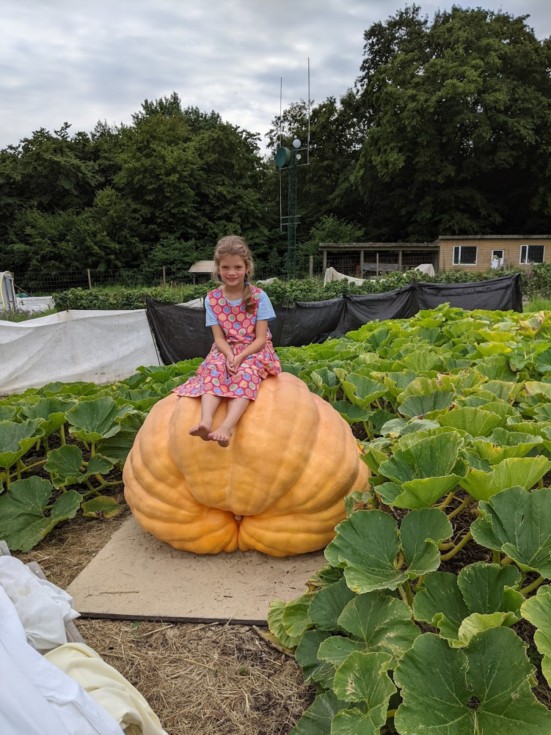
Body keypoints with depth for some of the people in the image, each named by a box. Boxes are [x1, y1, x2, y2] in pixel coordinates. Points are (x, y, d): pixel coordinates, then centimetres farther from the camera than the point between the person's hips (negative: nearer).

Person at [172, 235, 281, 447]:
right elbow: (219, 338, -3)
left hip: (255, 350, -2)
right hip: (226, 350, 2)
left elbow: (260, 338, -10)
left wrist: (240, 357, -25)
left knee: (246, 371, -35)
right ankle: (205, 421, -50)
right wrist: (229, 355, -24)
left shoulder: (258, 296, -7)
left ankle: (227, 426, -53)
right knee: (214, 367, -31)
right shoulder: (212, 299, 0)